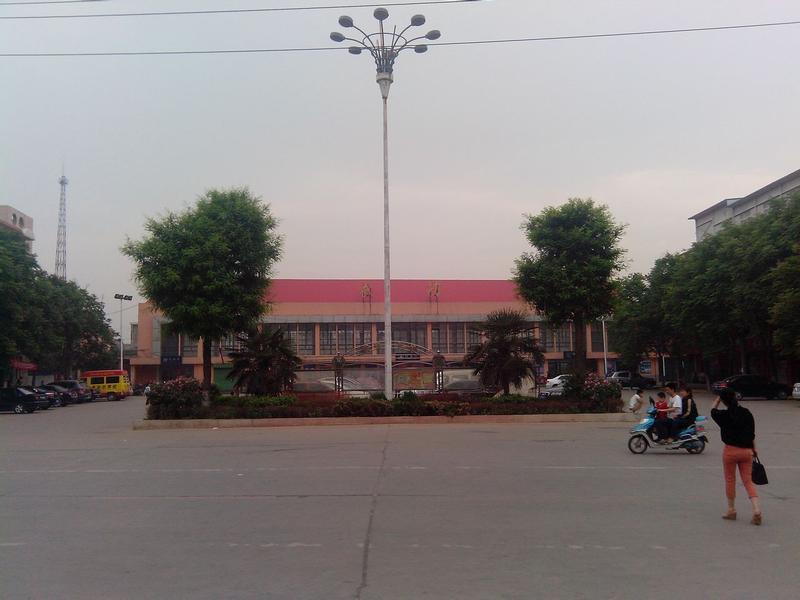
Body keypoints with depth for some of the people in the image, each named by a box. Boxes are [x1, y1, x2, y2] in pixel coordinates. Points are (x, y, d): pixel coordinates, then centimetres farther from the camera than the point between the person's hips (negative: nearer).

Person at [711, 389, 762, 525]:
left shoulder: (724, 415, -10)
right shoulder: (746, 413, -2)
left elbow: (713, 410, 13)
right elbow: (752, 433, 5)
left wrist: (718, 397, 21)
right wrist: (754, 448, 17)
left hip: (730, 450, -3)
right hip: (746, 450, 3)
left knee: (730, 480, 10)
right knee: (748, 481, 7)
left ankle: (731, 510, 20)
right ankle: (757, 510, -8)